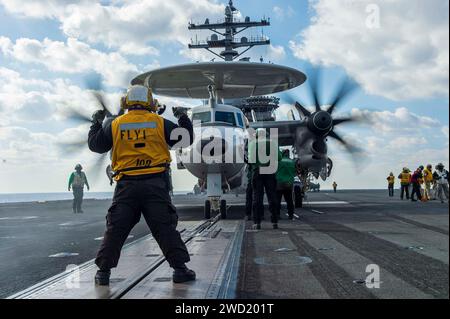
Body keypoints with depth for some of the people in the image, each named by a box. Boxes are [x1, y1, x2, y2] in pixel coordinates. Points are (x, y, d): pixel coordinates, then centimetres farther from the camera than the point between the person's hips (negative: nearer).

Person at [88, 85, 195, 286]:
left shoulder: (115, 124, 5)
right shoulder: (159, 122, 2)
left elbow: (95, 145, 14)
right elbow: (185, 139, 10)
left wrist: (96, 123, 29)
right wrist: (183, 118, 27)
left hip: (126, 185, 1)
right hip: (155, 183, -1)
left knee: (115, 229, 8)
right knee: (165, 227, 3)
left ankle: (103, 271, 11)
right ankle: (180, 268, 4)